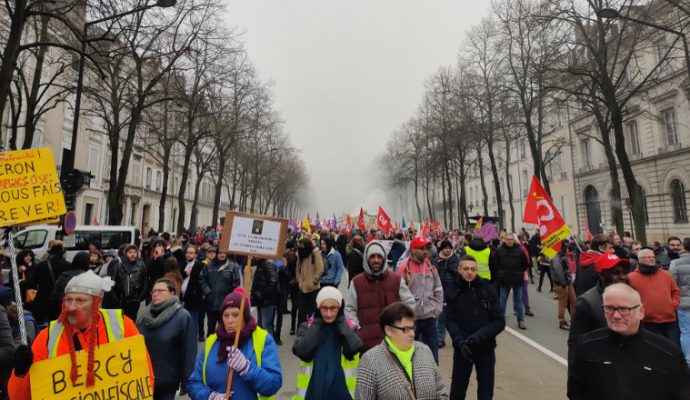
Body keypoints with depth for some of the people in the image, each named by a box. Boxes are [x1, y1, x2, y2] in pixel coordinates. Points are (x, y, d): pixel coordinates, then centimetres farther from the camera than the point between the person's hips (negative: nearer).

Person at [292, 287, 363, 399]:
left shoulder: (349, 328, -3)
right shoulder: (307, 327, -3)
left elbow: (355, 347, -22)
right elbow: (301, 351, -19)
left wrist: (341, 320, -13)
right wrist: (317, 322, -13)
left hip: (341, 391, 0)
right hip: (313, 390, 0)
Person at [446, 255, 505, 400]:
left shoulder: (488, 289, -5)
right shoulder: (453, 291, -4)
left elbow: (500, 321, -6)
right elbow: (450, 321, -7)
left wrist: (480, 335, -20)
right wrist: (460, 342, -23)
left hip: (485, 349, 0)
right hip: (462, 349, 0)